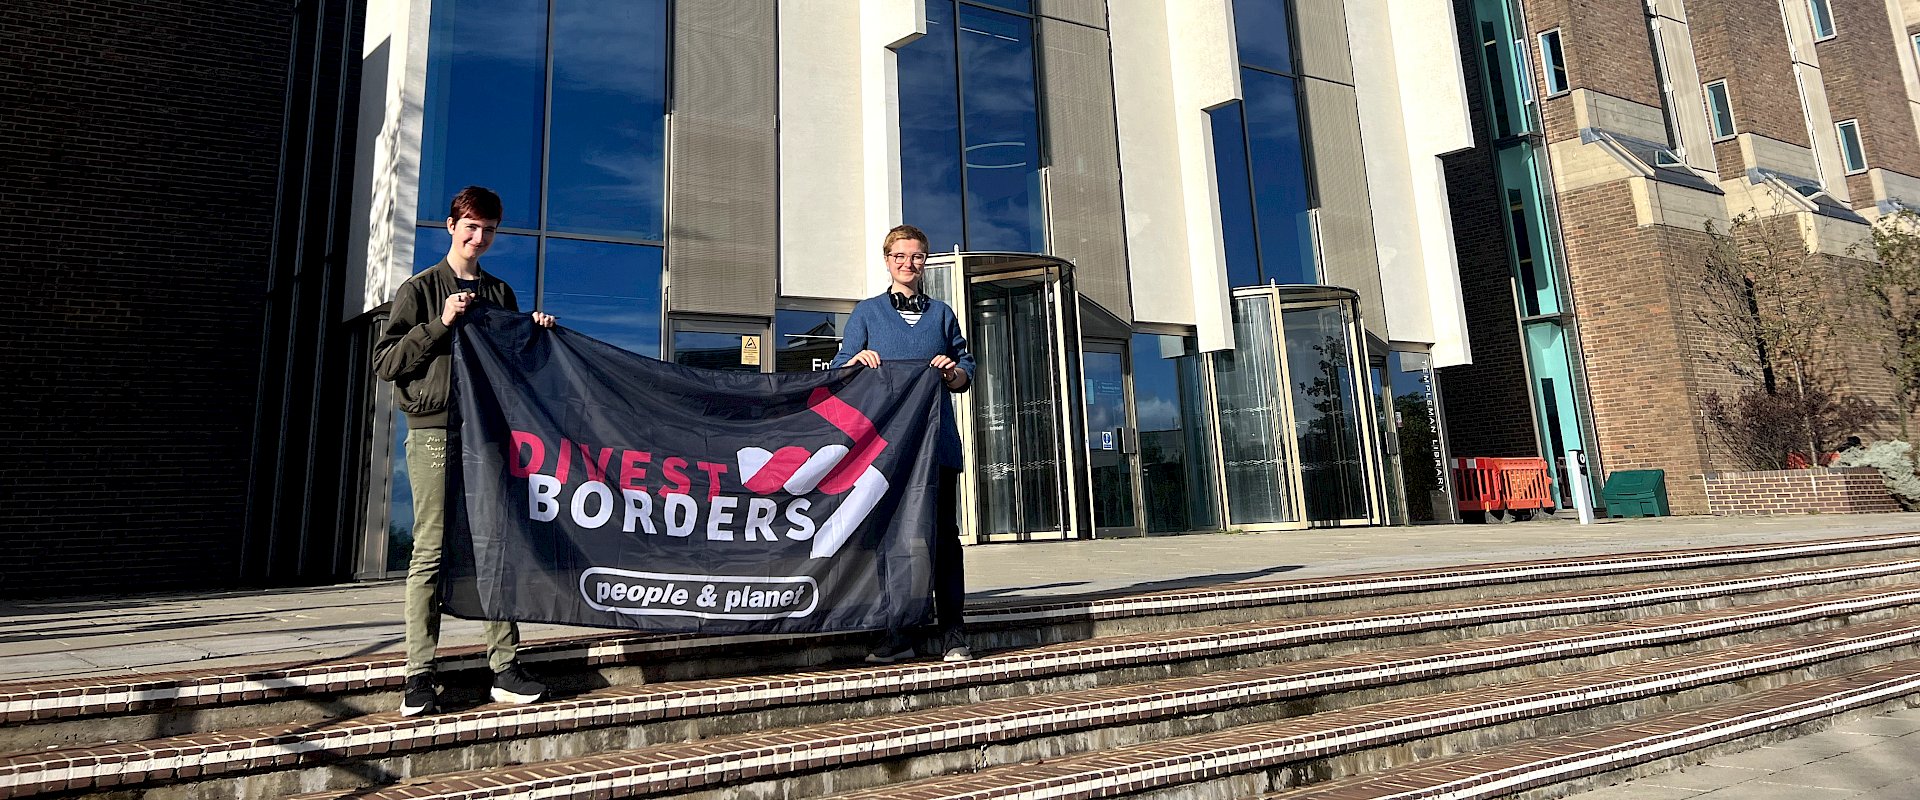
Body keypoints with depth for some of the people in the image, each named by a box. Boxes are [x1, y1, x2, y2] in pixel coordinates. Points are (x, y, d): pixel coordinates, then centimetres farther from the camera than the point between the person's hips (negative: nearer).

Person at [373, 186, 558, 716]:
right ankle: (420, 676, 3)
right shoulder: (420, 289, 7)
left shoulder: (500, 293, 19)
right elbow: (385, 362, -1)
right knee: (430, 554, -4)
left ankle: (504, 667, 6)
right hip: (434, 433, -3)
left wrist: (535, 333, 6)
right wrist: (439, 324, -10)